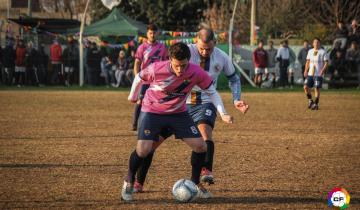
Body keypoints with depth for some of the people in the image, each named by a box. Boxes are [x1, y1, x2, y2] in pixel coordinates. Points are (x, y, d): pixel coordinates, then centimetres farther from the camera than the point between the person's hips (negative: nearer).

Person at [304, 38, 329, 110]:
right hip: (310, 73, 5)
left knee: (317, 88, -6)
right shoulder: (310, 51, 14)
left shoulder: (323, 52, -2)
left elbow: (326, 63, -5)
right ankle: (310, 101, 14)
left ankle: (316, 104, 2)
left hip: (318, 74, -5)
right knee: (306, 87, -4)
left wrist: (322, 70, -18)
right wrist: (306, 71, 8)